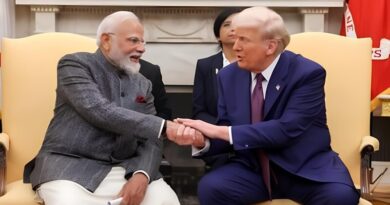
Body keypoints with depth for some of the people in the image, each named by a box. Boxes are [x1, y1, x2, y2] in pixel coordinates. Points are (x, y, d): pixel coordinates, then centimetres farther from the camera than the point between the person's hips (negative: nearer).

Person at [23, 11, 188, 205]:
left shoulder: (142, 84, 13)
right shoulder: (75, 63, -2)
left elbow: (150, 141, 7)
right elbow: (101, 112, -18)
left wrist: (142, 174, -15)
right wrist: (164, 127, -21)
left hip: (122, 169, 4)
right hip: (70, 165, -4)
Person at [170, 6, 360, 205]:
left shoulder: (308, 73, -12)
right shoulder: (229, 76, 2)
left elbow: (287, 129, -24)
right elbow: (227, 134, 6)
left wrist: (219, 130, -26)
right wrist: (202, 140, -19)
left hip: (305, 167, -3)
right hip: (253, 168, 3)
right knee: (210, 187, -25)